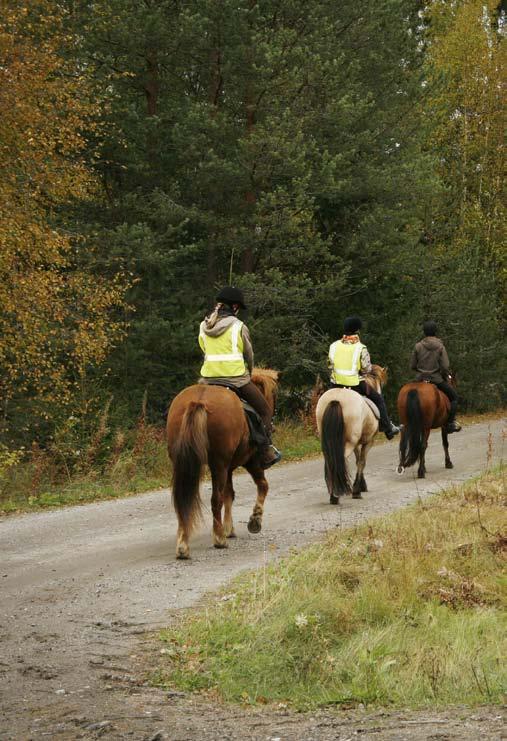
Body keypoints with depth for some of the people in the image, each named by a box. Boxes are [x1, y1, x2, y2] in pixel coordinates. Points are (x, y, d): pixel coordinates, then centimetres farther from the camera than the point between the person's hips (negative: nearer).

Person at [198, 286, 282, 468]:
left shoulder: (204, 326, 7)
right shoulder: (239, 327, -5)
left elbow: (205, 351, 11)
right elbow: (249, 355, 4)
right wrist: (248, 373, 22)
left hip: (209, 378, 4)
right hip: (236, 377, -4)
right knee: (265, 411, 12)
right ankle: (266, 453, 7)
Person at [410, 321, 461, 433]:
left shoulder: (418, 346, -3)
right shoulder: (440, 346, -8)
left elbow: (412, 366, 2)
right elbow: (445, 366, -13)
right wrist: (446, 378, 6)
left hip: (420, 378, 2)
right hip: (437, 379, -2)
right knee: (453, 396, 15)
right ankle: (451, 423, 6)